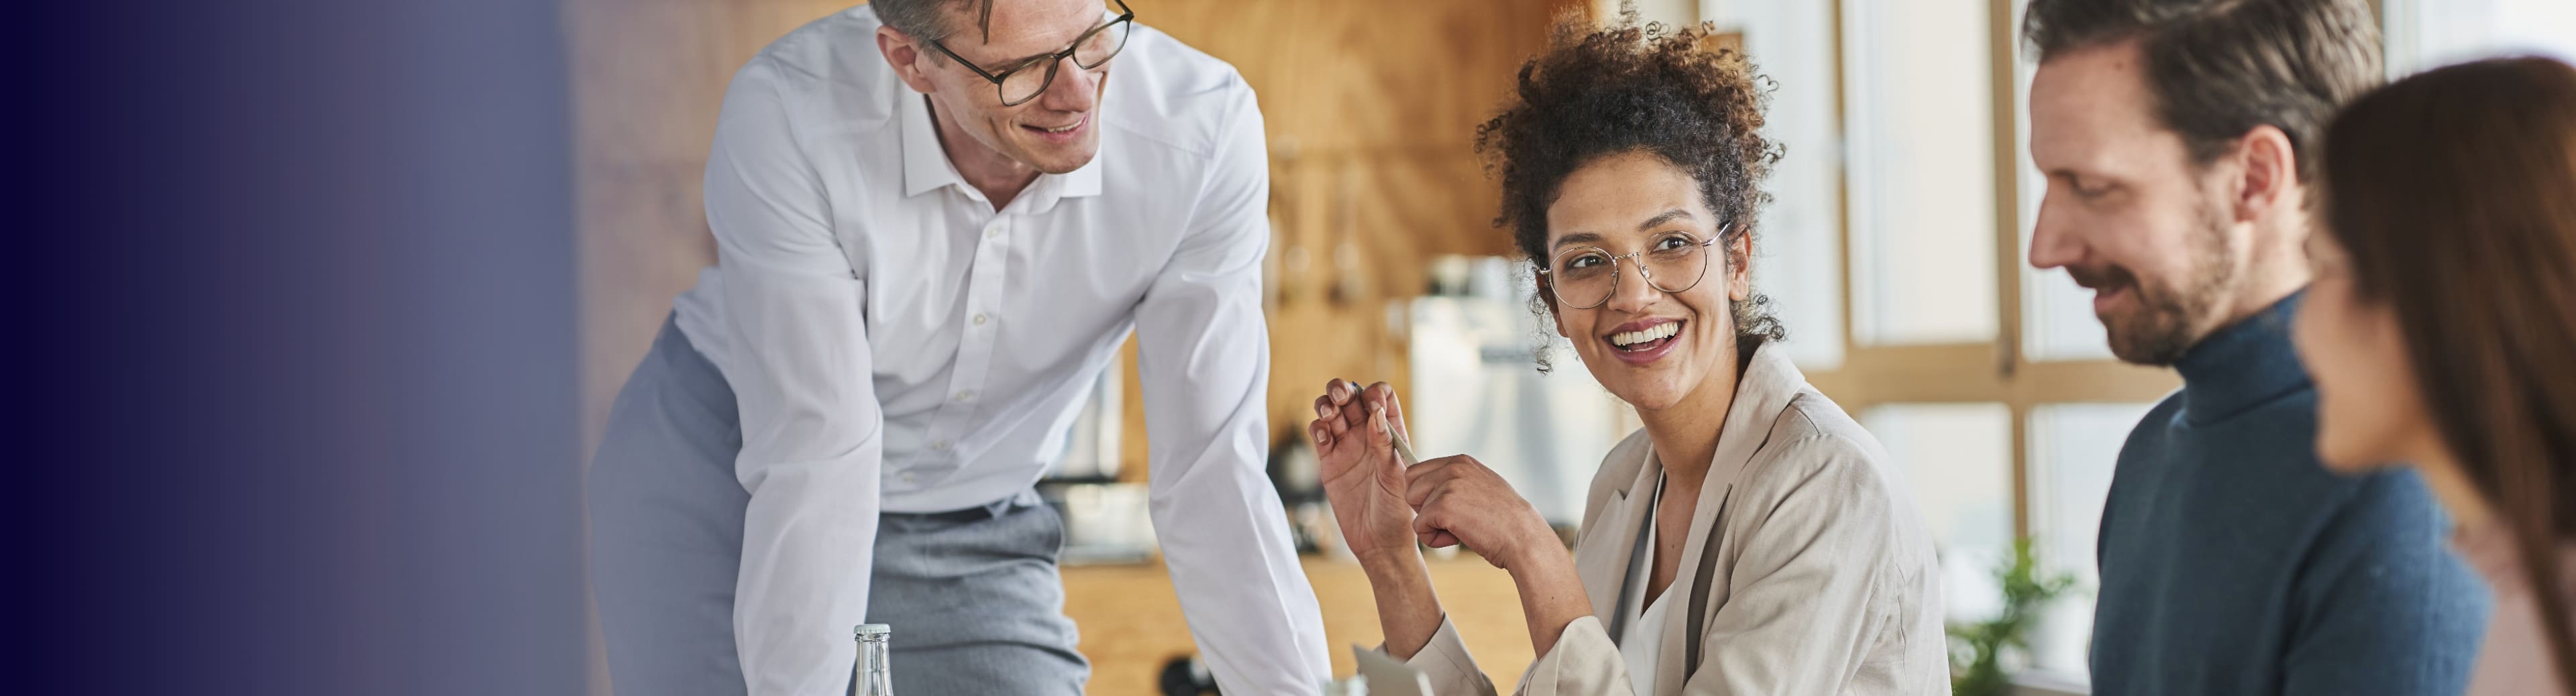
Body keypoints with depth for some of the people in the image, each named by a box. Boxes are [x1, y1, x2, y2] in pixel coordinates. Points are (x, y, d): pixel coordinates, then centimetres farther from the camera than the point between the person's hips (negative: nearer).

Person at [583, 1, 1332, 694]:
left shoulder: (1204, 130, -24)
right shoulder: (786, 118, -29)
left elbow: (1212, 469, -22)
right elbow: (812, 460, -30)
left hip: (967, 534, 2)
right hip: (715, 483, -2)